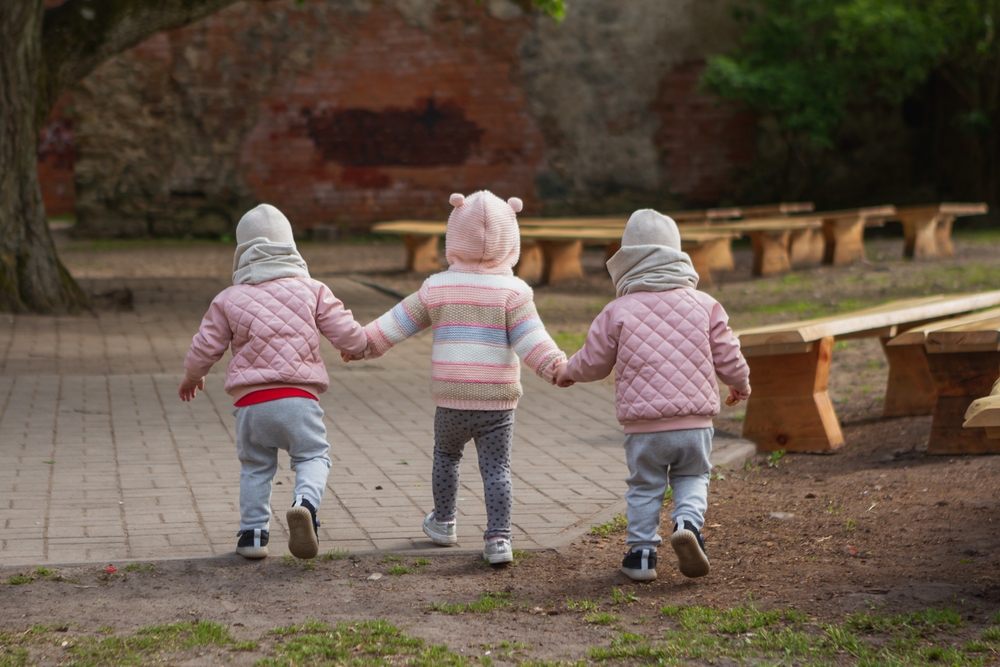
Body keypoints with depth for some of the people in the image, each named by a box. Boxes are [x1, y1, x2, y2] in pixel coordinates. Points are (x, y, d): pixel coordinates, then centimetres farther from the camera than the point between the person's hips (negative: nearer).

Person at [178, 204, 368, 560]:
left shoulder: (229, 299, 5)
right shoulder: (311, 290, 4)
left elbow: (205, 347, 12)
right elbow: (345, 332, 6)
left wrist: (192, 377, 32)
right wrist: (359, 346, 30)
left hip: (250, 400, 1)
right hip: (298, 397, -1)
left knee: (255, 465, 17)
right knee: (312, 455, 7)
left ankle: (253, 533, 17)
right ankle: (306, 502, -22)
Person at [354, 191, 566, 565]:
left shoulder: (436, 288, 2)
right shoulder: (513, 291, -5)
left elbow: (398, 323, 10)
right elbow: (530, 339, -15)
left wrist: (363, 343, 22)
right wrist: (555, 367, -13)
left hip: (450, 401, 2)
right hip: (497, 401, -2)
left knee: (446, 455, 25)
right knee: (496, 469, 2)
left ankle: (443, 524, 36)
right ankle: (498, 538, -6)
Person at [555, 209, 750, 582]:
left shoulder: (618, 312, -3)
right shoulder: (705, 306, 2)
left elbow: (594, 361, 7)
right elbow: (728, 357, 8)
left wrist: (568, 373, 29)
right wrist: (740, 384, 30)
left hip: (643, 426, -1)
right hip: (695, 422, 1)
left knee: (644, 486, 14)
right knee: (692, 477, 17)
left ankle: (642, 553, 13)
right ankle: (688, 523, -9)